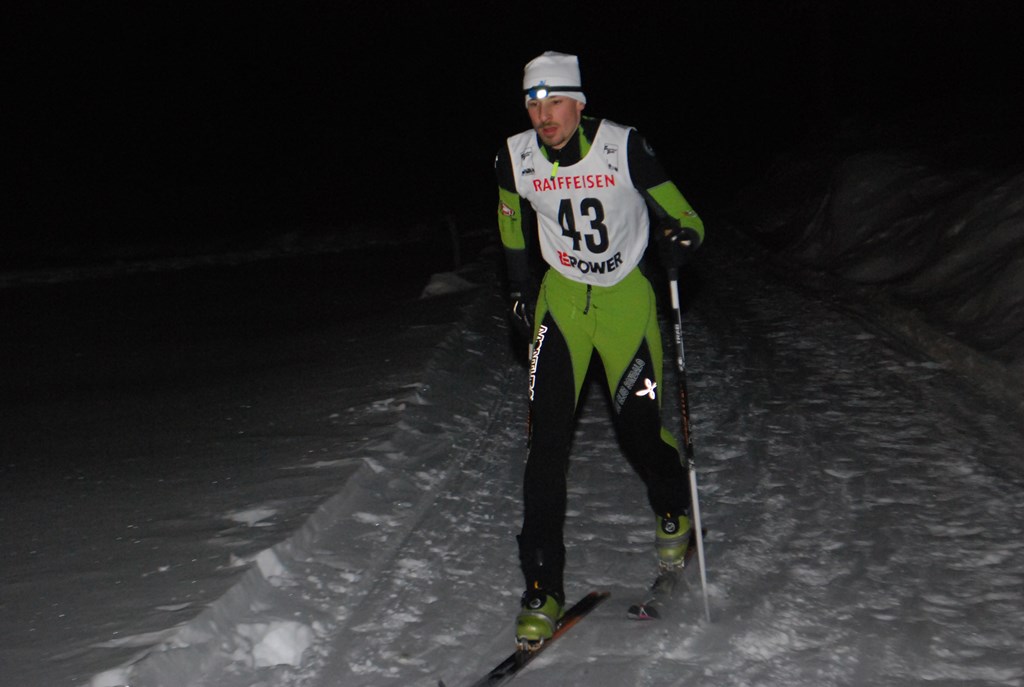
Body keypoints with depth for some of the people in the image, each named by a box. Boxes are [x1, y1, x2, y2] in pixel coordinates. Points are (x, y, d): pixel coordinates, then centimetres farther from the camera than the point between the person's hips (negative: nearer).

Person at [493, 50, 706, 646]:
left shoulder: (624, 148, -18)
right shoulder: (516, 158, -9)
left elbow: (680, 214, -9)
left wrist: (680, 238, -31)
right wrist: (521, 291, 14)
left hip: (627, 298, -2)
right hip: (561, 300, 2)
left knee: (639, 428, 1)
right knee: (548, 437, -8)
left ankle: (673, 508, 37)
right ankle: (543, 586, -2)